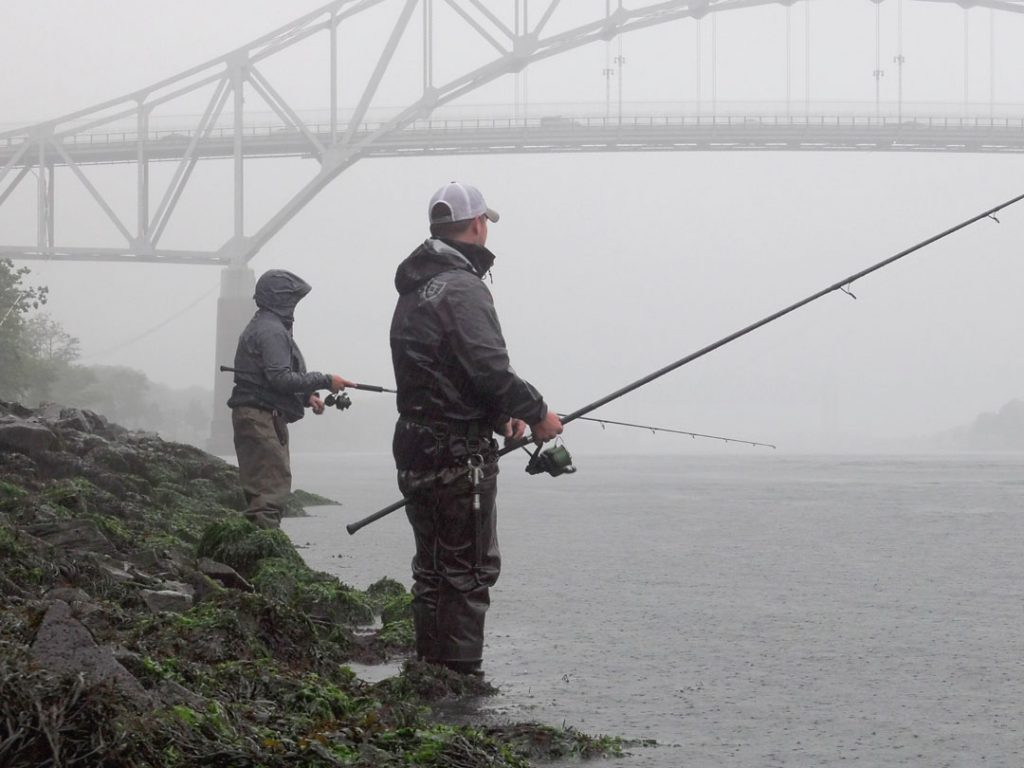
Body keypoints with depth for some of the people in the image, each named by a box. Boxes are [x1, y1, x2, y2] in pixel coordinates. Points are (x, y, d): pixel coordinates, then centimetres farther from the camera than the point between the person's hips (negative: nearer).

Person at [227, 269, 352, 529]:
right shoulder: (271, 331, -13)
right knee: (273, 486, -13)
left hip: (252, 416, 11)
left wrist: (306, 395, 13)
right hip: (263, 416, -11)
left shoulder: (260, 327, 21)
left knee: (260, 486, 11)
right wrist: (325, 381, -15)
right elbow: (280, 378, -21)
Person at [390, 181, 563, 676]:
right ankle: (460, 677, -5)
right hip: (459, 454, -10)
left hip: (415, 449, 10)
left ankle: (430, 672, 20)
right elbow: (489, 369, -22)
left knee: (433, 569, 15)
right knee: (470, 570, -5)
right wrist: (536, 414, -8)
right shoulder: (461, 287, -15)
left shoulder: (414, 290, 17)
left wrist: (500, 415, 18)